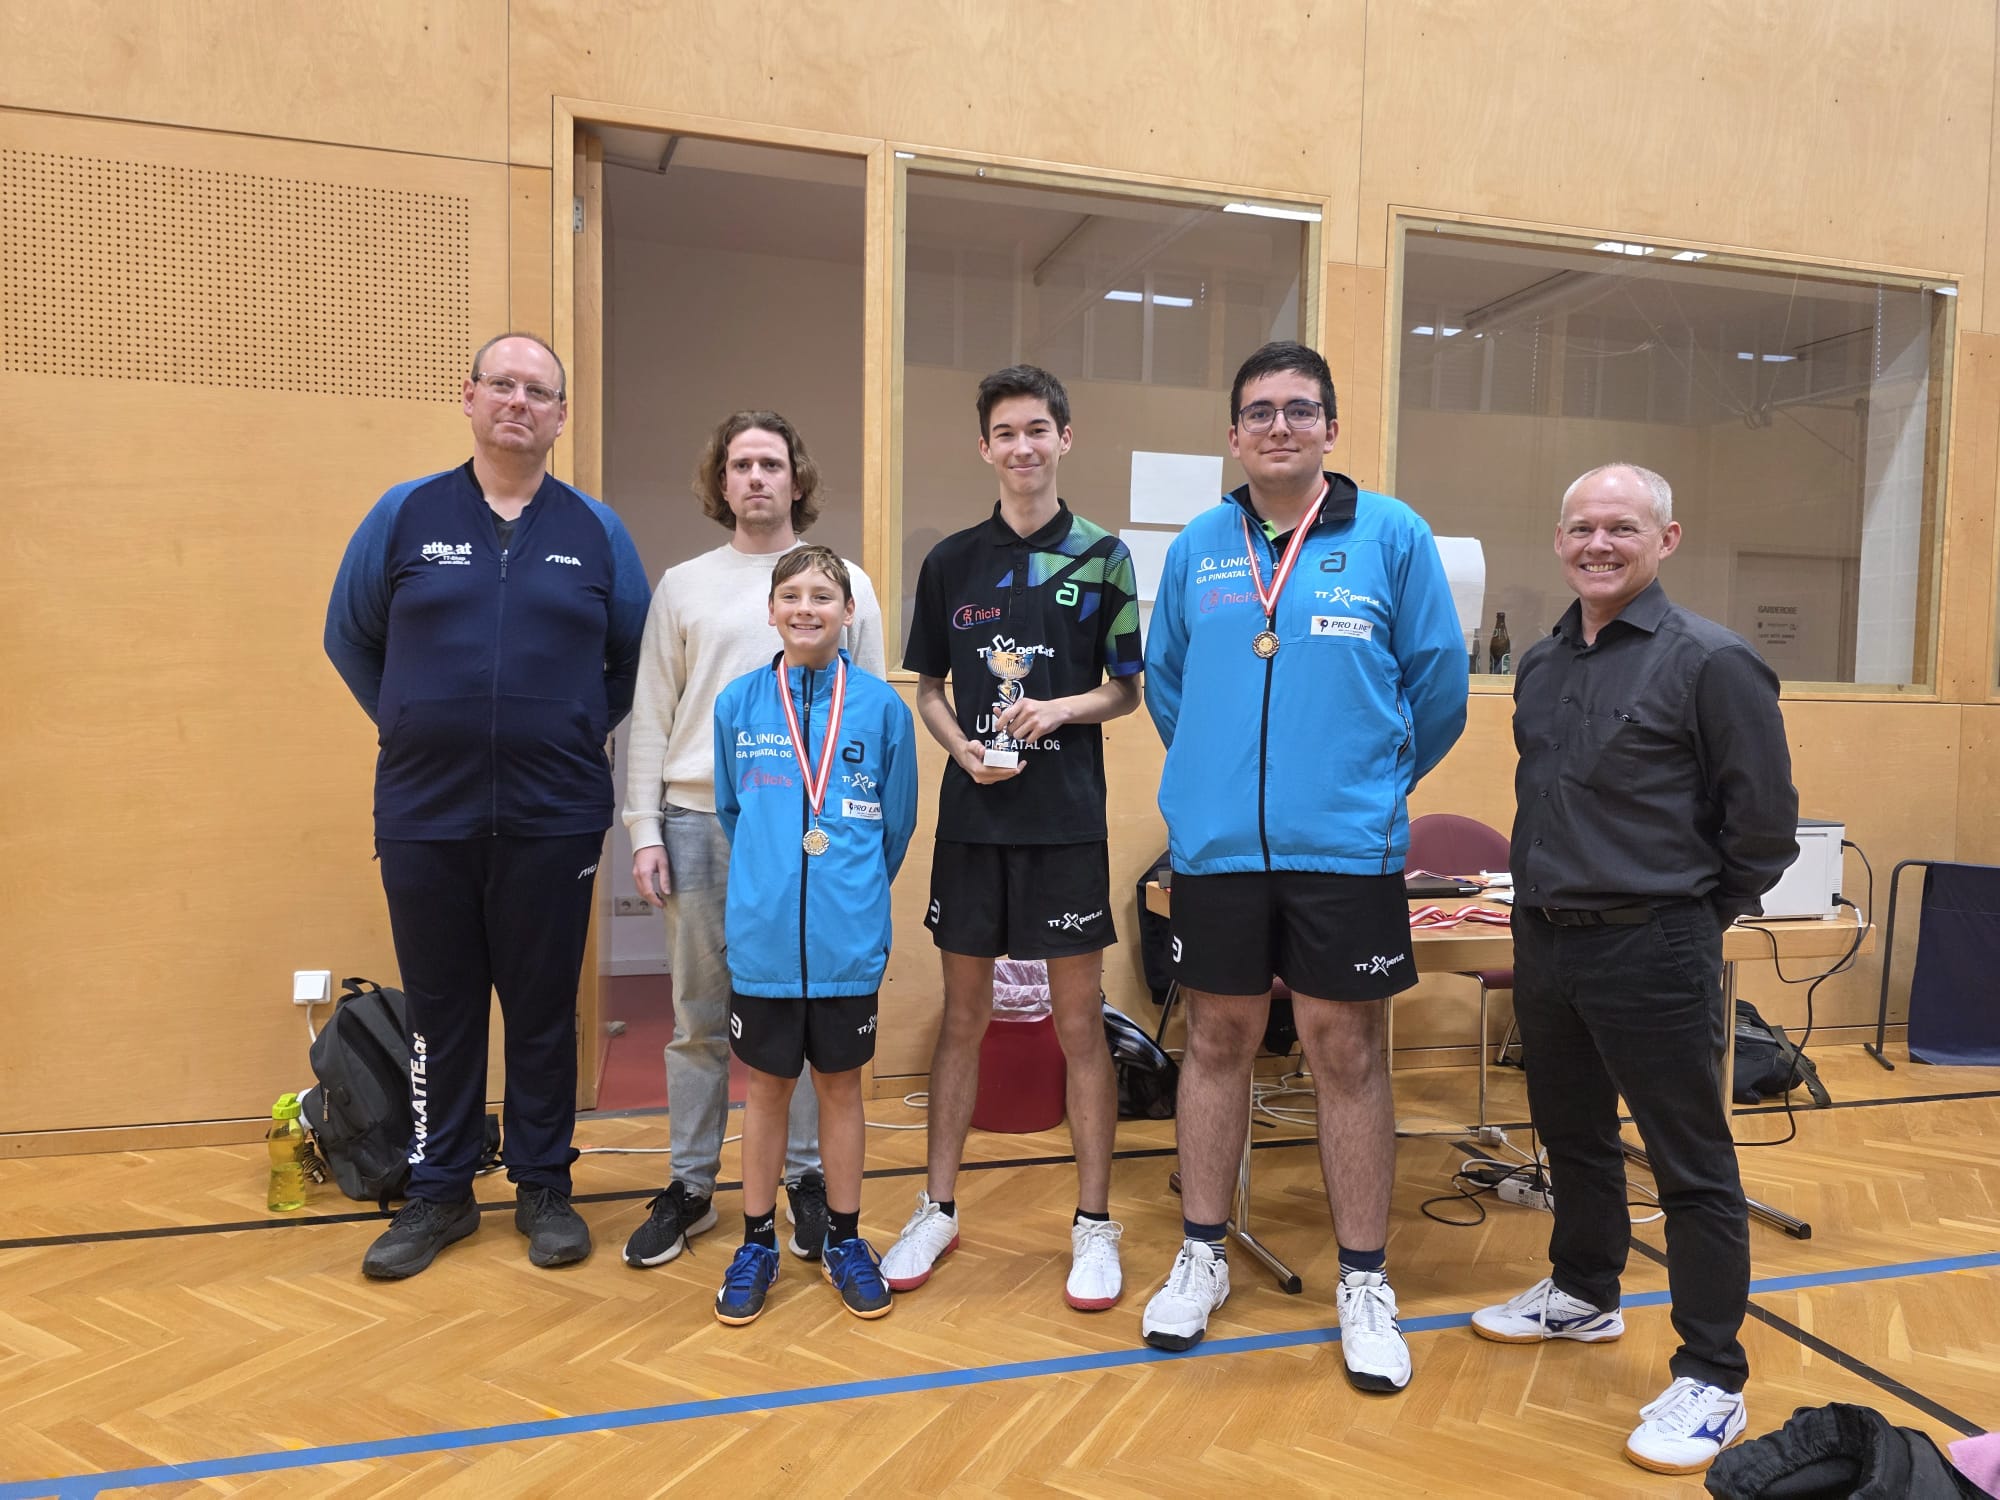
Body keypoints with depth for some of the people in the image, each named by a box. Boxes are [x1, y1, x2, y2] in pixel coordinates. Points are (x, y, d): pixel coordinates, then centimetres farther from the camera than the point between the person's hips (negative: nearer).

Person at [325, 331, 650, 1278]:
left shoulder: (596, 532, 5)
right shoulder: (405, 515, 5)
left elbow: (634, 659, 12)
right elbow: (349, 637, 13)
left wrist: (582, 731, 4)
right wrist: (411, 729, 7)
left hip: (553, 818, 0)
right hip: (424, 815, 1)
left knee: (544, 1008, 7)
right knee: (440, 1008, 10)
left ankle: (543, 1186, 23)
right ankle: (439, 1191, 25)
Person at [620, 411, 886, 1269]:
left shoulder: (845, 583, 6)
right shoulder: (682, 587, 9)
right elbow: (651, 718, 7)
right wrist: (644, 830, 0)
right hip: (700, 821, 1)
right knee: (699, 1021, 8)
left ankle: (808, 1181, 21)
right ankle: (690, 1186, 21)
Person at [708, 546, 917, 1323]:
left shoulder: (882, 707, -5)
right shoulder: (738, 704, -1)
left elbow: (896, 824, 5)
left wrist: (854, 893, 10)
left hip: (848, 941, 0)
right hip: (763, 937, 1)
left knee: (840, 1085, 13)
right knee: (767, 1088, 13)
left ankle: (843, 1240, 29)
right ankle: (757, 1244, 28)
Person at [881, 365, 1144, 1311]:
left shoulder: (1103, 557, 2)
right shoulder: (950, 561, 8)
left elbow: (1126, 690, 5)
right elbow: (928, 689, 12)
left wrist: (1060, 710, -13)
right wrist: (963, 747, -7)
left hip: (1066, 819, -2)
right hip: (971, 816, 2)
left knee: (1080, 1025, 4)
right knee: (962, 1016, 11)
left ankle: (1094, 1224, 19)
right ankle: (938, 1210, 25)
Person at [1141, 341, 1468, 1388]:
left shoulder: (1391, 536, -1)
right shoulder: (1198, 546, 6)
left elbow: (1437, 681, 3)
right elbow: (1164, 678, 17)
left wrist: (1371, 780, 9)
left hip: (1347, 847, -2)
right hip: (1215, 843, 2)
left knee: (1346, 1054, 6)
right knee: (1216, 1041, 12)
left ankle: (1364, 1282, 23)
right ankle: (1200, 1256, 29)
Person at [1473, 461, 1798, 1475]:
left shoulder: (1710, 661, -11)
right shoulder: (1541, 664, 9)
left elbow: (1763, 823, -7)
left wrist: (1692, 915, 0)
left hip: (1651, 953, -7)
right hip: (1543, 940, 7)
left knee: (1691, 1164, 4)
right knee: (1571, 1134, 21)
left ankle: (1711, 1380, 17)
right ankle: (1583, 1294, 41)